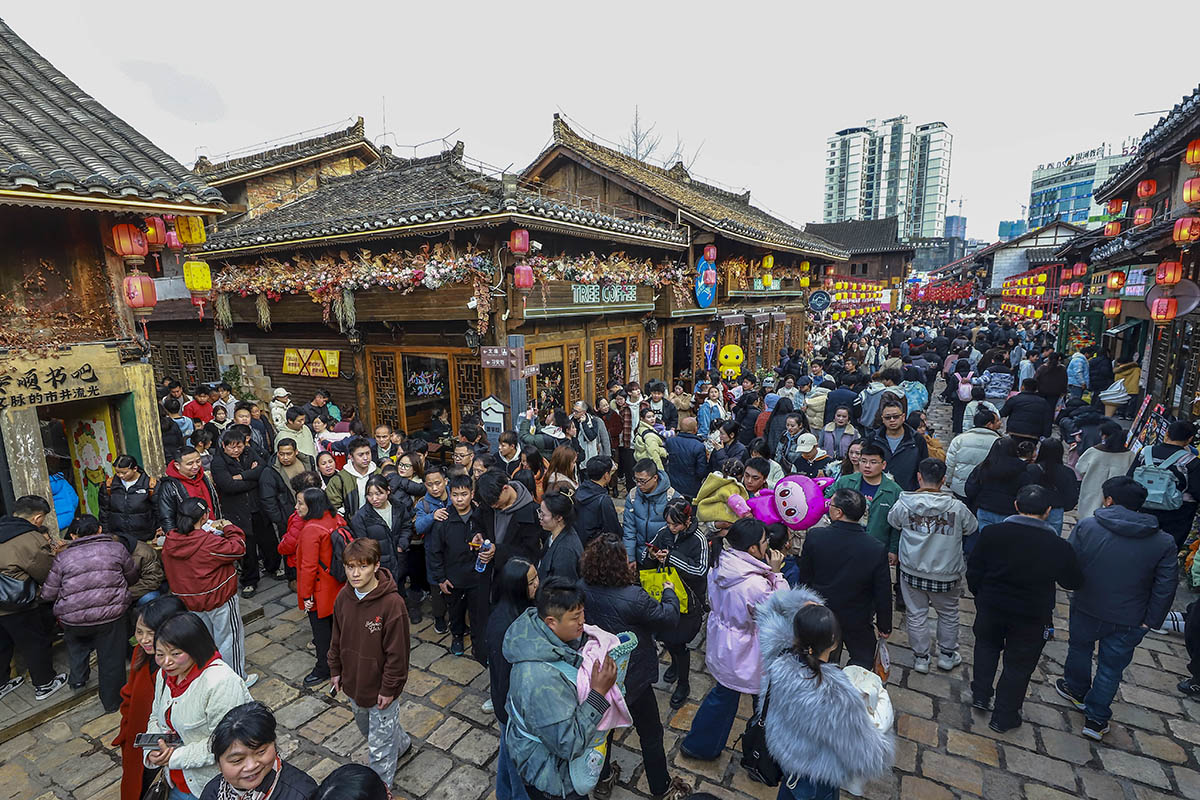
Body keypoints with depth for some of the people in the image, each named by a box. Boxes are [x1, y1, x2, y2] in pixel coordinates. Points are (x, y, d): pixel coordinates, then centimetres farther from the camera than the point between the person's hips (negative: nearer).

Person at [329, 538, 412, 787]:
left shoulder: (392, 603, -29)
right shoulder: (343, 597, -8)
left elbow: (397, 652, -21)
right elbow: (337, 638, 8)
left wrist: (389, 688, -15)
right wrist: (335, 670, 11)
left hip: (380, 688, -7)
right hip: (353, 682, 7)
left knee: (379, 747, 9)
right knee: (366, 727, 29)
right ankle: (401, 743, 55)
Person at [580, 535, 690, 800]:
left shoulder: (584, 590, -19)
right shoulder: (633, 597, -35)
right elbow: (668, 619, -20)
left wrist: (629, 577, 4)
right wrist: (669, 592, -3)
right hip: (633, 679, -5)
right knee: (650, 734, 20)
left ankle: (602, 779, 49)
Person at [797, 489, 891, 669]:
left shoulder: (814, 537, -23)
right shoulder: (877, 549, -25)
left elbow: (804, 578, -8)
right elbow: (883, 594, -13)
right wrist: (884, 627, 4)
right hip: (857, 620, -1)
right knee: (863, 661, 25)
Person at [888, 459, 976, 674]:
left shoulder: (905, 503, -16)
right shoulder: (956, 507, -16)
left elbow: (892, 521, 3)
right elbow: (972, 529, 3)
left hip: (913, 572, 0)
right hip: (946, 574, 0)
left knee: (916, 615, 15)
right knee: (948, 614, 24)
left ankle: (920, 658, 27)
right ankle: (947, 655, 38)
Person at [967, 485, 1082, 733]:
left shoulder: (991, 533, -16)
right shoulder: (1059, 547, -20)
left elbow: (973, 571, -7)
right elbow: (1074, 582, -2)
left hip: (991, 607, 1)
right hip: (1031, 617, -1)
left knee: (987, 645, 28)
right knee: (1019, 665, 17)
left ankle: (981, 695, 34)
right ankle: (1004, 717, 30)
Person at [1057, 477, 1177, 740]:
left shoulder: (1086, 527, -16)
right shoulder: (1164, 543, -9)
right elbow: (1166, 587, -8)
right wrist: (1151, 620, 1)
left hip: (1086, 609, -1)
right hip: (1129, 620, 1)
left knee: (1080, 649, 25)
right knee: (1111, 668, 16)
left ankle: (1076, 690, 46)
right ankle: (1096, 718, 25)